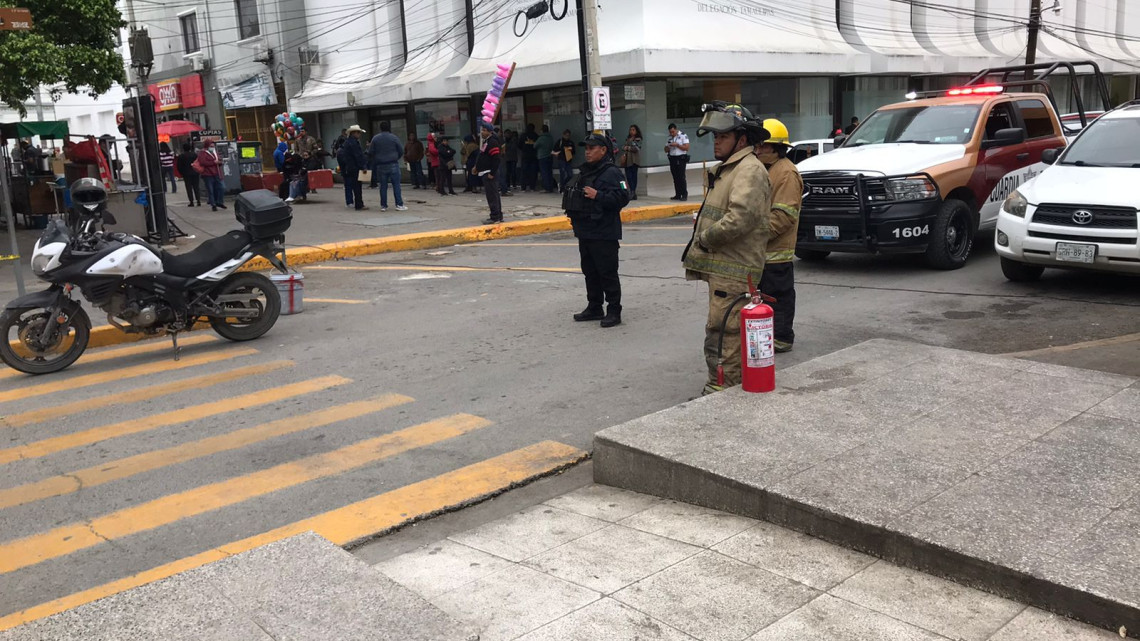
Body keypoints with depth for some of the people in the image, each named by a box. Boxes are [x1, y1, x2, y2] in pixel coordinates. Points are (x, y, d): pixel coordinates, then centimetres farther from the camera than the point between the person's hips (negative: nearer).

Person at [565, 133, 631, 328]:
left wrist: (598, 196, -23)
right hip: (585, 232, 9)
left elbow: (623, 197, -21)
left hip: (604, 234, -9)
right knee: (590, 272, 15)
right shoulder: (584, 172, 15)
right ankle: (594, 308, 26)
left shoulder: (612, 173, -12)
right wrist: (573, 214, 11)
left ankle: (614, 311, 3)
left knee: (608, 273, -4)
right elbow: (573, 196, 27)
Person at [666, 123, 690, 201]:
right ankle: (678, 195, 9)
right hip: (672, 159, 6)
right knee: (675, 178, 5)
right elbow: (666, 150, 18)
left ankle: (684, 195, -8)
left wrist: (677, 145, -17)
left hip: (681, 159, -6)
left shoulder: (683, 136, -4)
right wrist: (668, 147, -5)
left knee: (681, 177, -11)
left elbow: (686, 148, -11)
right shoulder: (669, 138, 15)